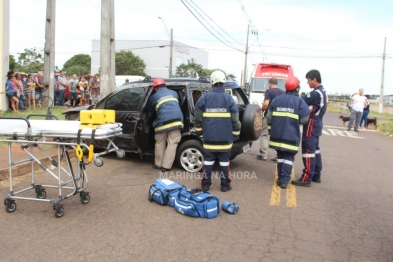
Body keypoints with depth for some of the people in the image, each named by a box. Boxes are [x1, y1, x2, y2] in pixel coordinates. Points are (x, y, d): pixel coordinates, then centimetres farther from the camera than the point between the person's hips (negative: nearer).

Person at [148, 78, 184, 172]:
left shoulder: (153, 97, 17)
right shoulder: (174, 93, 25)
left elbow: (151, 113, 29)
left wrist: (155, 118, 50)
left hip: (162, 122, -1)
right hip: (176, 120, 1)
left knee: (160, 143, 17)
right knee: (172, 144, 5)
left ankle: (158, 164, 27)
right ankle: (166, 166, 6)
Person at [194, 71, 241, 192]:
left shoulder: (204, 98, 0)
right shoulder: (229, 98, -2)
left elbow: (198, 118, 3)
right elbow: (235, 120, -1)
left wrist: (198, 131, 16)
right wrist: (235, 134, 10)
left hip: (209, 137, 1)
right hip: (225, 138, 0)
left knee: (208, 160, 8)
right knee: (224, 161, 7)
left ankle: (206, 184, 14)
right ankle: (225, 185, 13)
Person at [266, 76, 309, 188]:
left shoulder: (277, 99, 5)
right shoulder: (300, 101, -5)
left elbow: (269, 117, 8)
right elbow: (304, 119, -7)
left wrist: (272, 124, 26)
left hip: (277, 134, 4)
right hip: (291, 136, -4)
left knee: (280, 156, 16)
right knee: (288, 157, 2)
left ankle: (281, 178, 21)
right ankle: (284, 180, -4)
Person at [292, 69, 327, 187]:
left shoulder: (315, 93, -20)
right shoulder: (323, 92, 13)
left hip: (311, 124, -11)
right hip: (317, 123, 11)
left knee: (308, 150, -8)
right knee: (315, 149, 16)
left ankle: (306, 179, -5)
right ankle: (316, 175, 25)